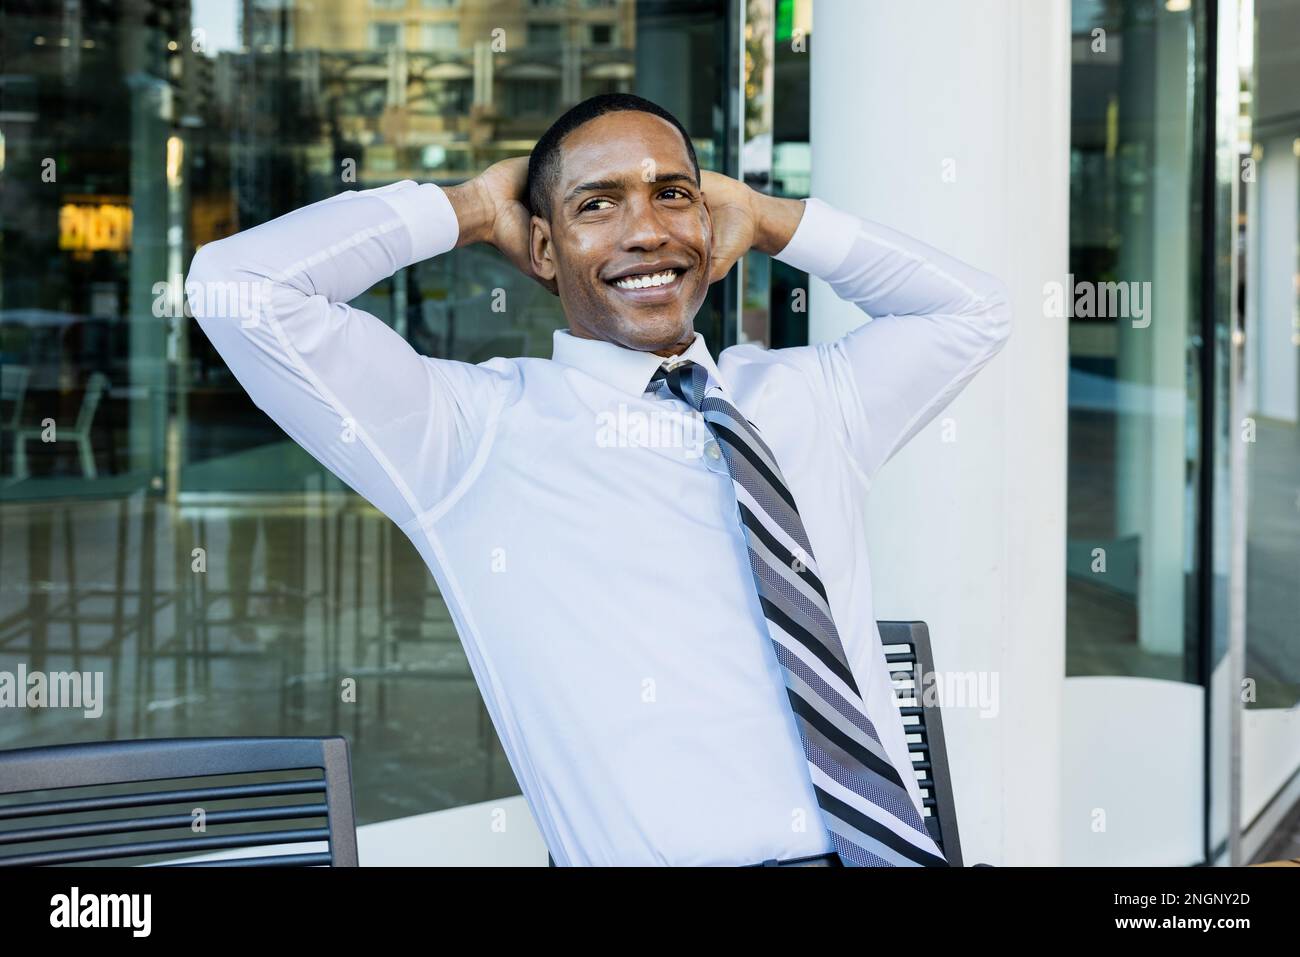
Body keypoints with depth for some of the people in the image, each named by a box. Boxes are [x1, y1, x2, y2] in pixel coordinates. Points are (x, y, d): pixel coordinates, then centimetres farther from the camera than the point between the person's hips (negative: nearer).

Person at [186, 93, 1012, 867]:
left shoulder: (807, 401, 20)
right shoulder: (478, 430, 7)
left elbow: (974, 308, 33)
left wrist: (769, 221, 24)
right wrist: (469, 211, 11)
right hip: (681, 854, -4)